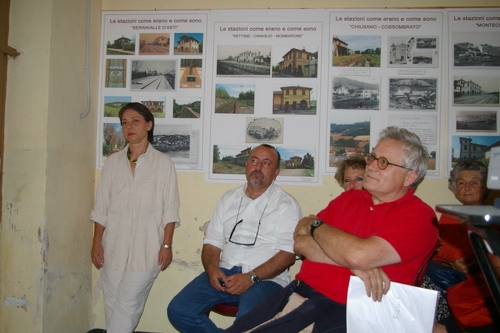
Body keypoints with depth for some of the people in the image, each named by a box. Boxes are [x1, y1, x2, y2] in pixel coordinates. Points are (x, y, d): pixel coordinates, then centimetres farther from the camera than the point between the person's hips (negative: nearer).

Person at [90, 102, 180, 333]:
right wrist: (96, 242, 3)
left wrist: (167, 245, -6)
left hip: (146, 247, -3)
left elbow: (170, 210, -2)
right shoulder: (113, 162, 8)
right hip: (114, 245, 3)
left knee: (128, 305, -3)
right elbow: (101, 207, 8)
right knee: (112, 304, 9)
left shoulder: (163, 163, -1)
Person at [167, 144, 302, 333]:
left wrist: (251, 277, -18)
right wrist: (212, 269, -7)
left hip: (266, 278, -4)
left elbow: (288, 253, -7)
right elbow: (212, 243, 14)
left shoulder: (287, 204, 2)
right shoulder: (229, 199, 17)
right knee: (178, 310, -16)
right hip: (225, 273, 5)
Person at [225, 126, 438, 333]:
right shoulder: (348, 198, 13)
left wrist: (315, 225, -5)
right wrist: (354, 265, -14)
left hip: (343, 311, -6)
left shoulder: (418, 216, -6)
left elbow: (358, 255, -23)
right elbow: (300, 244, 2)